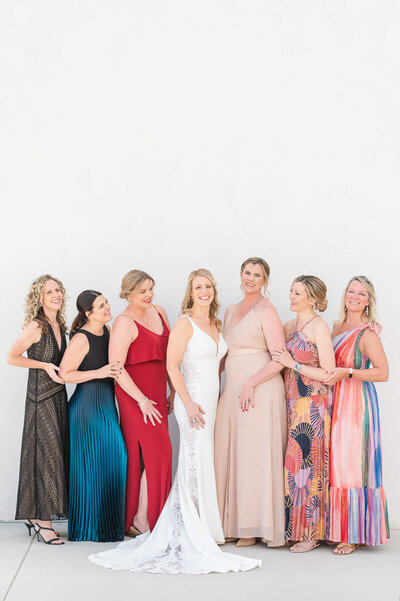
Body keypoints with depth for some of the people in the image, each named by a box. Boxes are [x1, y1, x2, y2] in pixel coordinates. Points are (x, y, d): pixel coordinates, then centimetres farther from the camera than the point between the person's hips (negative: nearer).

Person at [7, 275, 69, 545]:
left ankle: (34, 515, 19)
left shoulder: (60, 326, 11)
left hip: (58, 395, 8)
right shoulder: (36, 326, -12)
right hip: (41, 398, -8)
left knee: (56, 453, 9)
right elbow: (11, 357, -10)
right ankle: (43, 522, -1)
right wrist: (45, 365, -13)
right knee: (46, 454, -7)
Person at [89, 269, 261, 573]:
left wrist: (219, 399, 16)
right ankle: (193, 538, 3)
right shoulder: (185, 323, -8)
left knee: (203, 465, 9)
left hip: (212, 400, 8)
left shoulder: (215, 325, 16)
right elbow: (172, 366, -13)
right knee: (196, 464, -5)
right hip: (194, 401, -8)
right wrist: (188, 402, -18)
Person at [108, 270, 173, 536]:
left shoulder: (159, 312, 11)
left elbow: (169, 355, 18)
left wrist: (173, 390, 15)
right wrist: (142, 401, -18)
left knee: (143, 457, 9)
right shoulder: (125, 323, -13)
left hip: (156, 393, 7)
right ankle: (142, 520, -1)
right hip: (135, 395, -7)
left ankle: (135, 520, 17)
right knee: (157, 453, -10)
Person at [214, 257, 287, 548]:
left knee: (257, 455, -4)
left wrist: (251, 383, -19)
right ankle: (233, 522, 11)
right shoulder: (231, 310, 17)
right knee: (230, 454, 5)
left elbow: (280, 359, -12)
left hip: (260, 390, -7)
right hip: (232, 389, 7)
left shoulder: (266, 311, -6)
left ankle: (255, 525, 4)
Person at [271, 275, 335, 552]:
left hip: (313, 405, -6)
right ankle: (292, 527, 11)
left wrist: (293, 364, -12)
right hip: (293, 403, 6)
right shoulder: (290, 326, 13)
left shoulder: (320, 327, -9)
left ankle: (311, 533, 3)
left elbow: (329, 374, -13)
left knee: (308, 464, -5)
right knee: (292, 464, 4)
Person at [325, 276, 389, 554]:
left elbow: (383, 372, -16)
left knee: (352, 464, -6)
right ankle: (339, 529, 12)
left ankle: (355, 534, 1)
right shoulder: (337, 328, 13)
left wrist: (346, 373, -21)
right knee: (336, 465, 5)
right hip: (336, 402, 7)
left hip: (357, 403, -7)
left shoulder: (367, 333, -9)